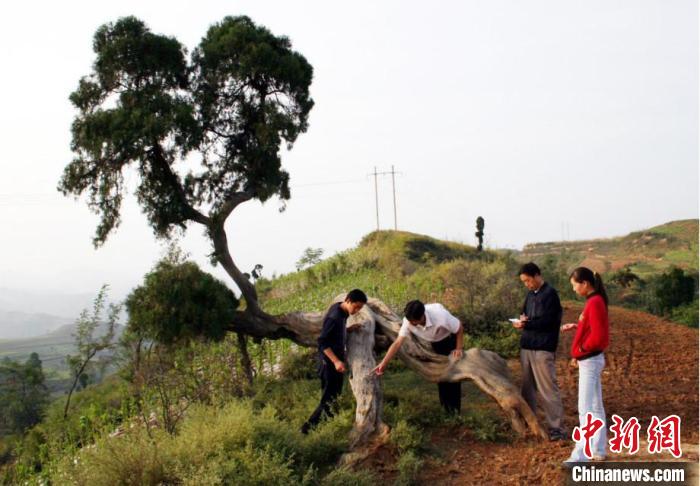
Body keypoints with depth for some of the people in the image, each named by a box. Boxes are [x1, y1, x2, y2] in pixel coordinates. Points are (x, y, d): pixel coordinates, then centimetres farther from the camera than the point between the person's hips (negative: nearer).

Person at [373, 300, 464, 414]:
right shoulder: (408, 321, -32)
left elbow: (459, 328, -26)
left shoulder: (440, 316, -44)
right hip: (435, 343, 4)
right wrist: (383, 363, -34)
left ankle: (455, 407, 8)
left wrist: (458, 349, -21)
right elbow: (398, 342, -30)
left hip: (450, 339, -3)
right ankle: (446, 406, 21)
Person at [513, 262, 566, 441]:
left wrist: (525, 324, -13)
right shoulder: (530, 294, 14)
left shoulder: (550, 294, -11)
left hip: (542, 349, -8)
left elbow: (547, 321, -18)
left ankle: (556, 427, -6)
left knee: (547, 388, -9)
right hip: (526, 346, 9)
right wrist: (522, 319, 0)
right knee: (527, 385, 16)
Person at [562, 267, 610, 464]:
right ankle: (598, 450, 23)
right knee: (595, 407, 15)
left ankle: (581, 454, -5)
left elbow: (597, 335, -24)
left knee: (585, 410, -8)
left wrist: (581, 348, -12)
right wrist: (576, 326, 6)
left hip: (590, 361, -10)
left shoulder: (594, 303, -19)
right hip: (592, 360, 10)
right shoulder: (594, 301, 10)